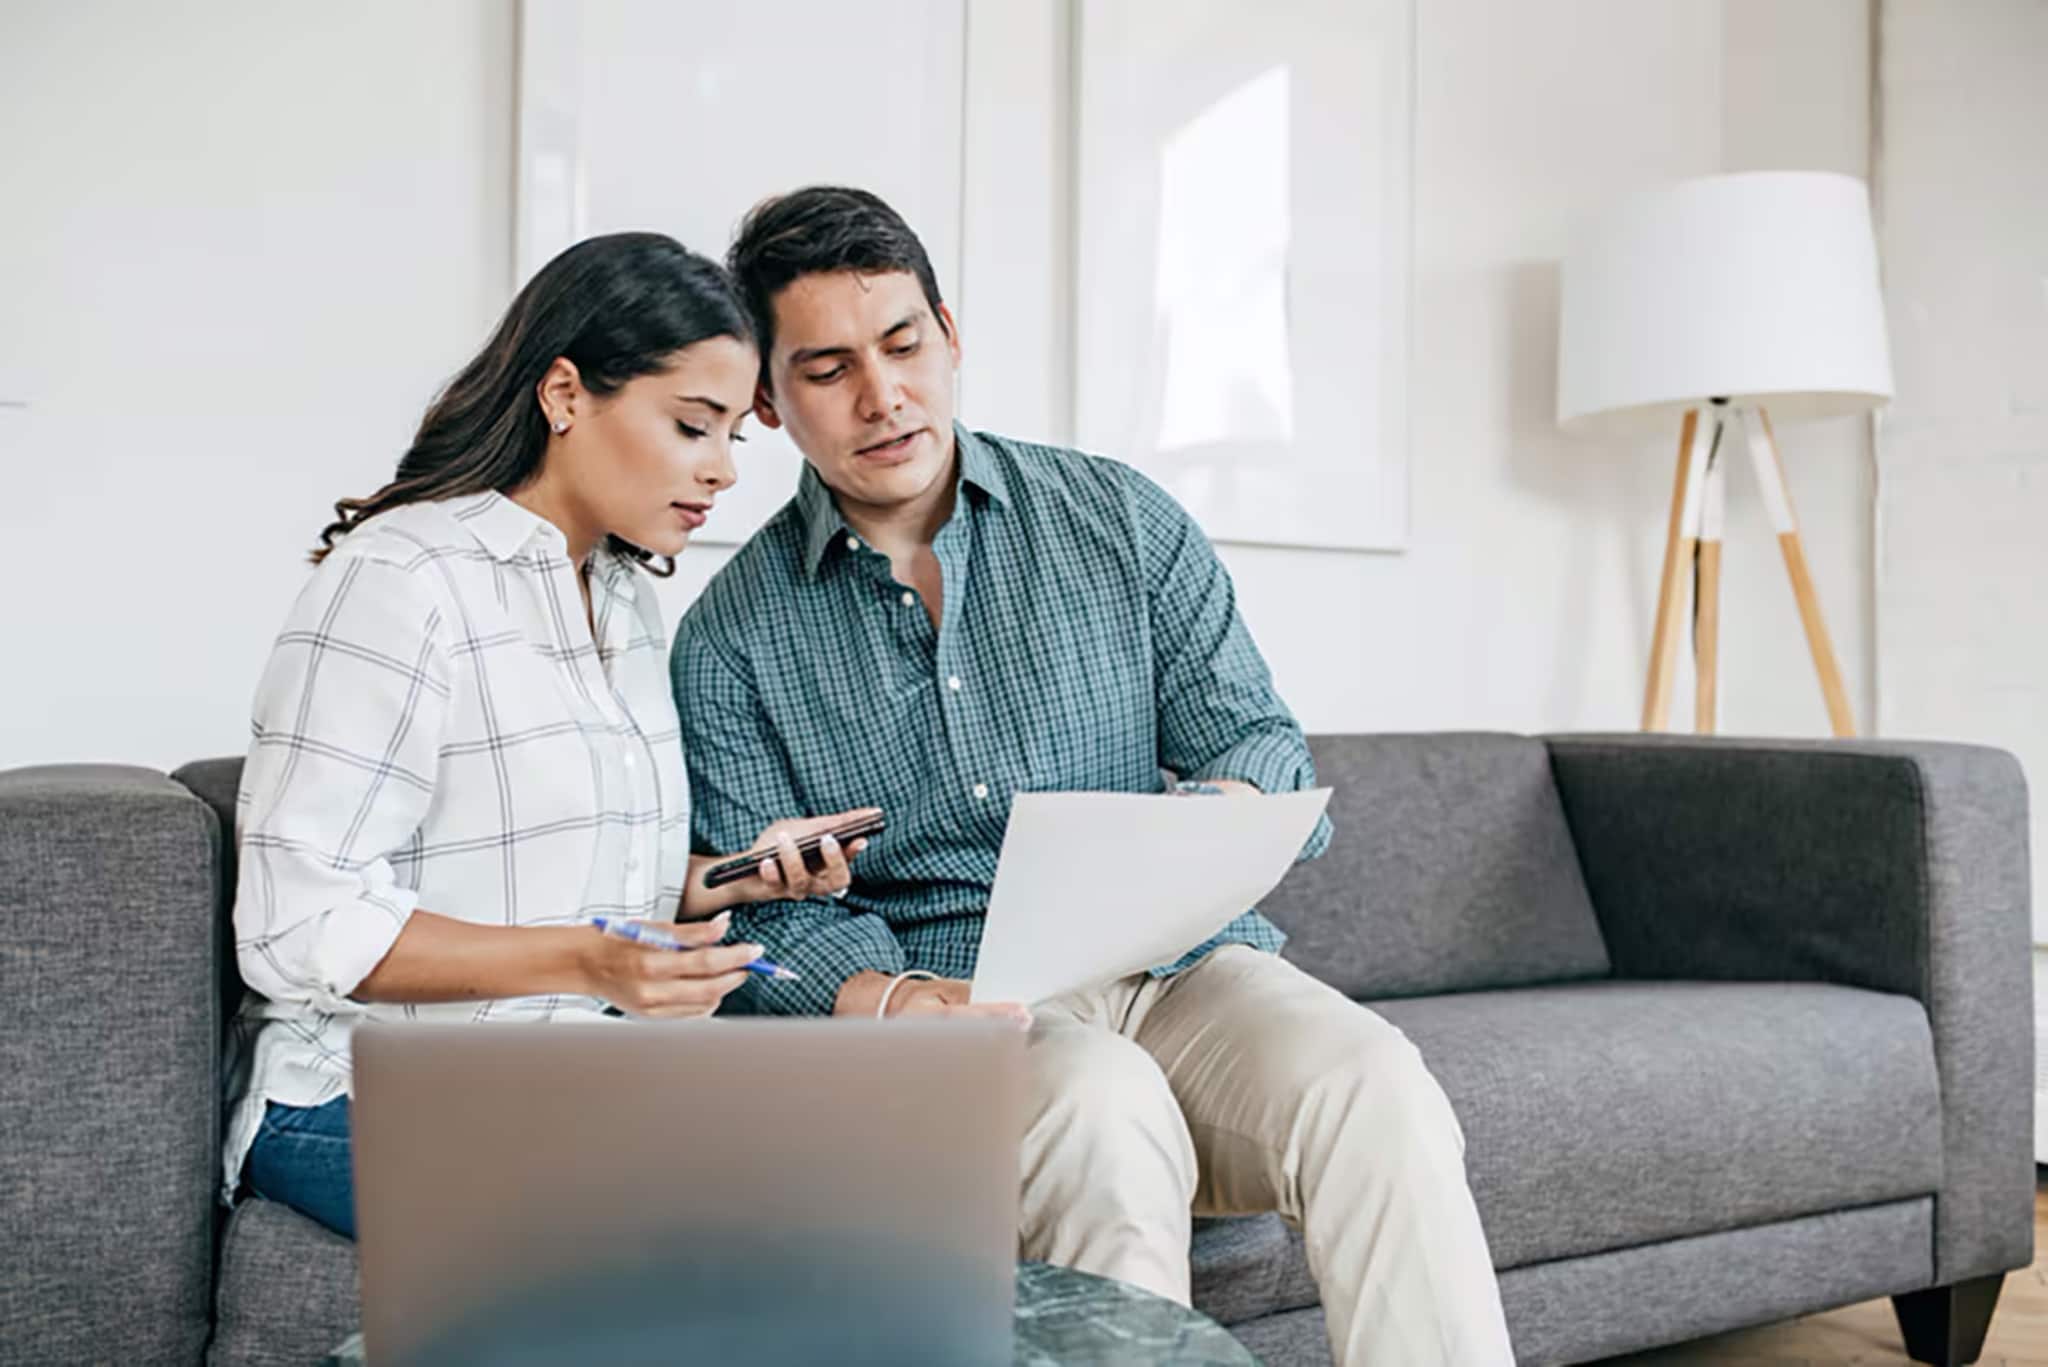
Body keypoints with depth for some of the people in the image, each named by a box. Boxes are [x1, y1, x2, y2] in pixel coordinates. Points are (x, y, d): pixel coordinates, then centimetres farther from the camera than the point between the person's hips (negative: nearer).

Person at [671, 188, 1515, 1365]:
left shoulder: (1123, 520, 8)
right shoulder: (731, 640, 5)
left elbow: (1261, 743, 5)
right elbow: (765, 908, 0)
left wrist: (1230, 812, -20)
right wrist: (886, 997, -22)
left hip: (1182, 962, 2)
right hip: (952, 1001, -1)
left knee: (1372, 1084, -29)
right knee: (1106, 1108, -35)